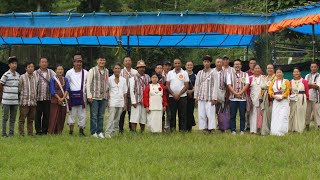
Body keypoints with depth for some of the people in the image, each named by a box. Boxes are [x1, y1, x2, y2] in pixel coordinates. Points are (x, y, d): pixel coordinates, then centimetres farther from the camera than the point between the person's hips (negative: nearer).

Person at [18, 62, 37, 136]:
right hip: (24, 102, -4)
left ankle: (30, 133, 16)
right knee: (22, 119, -2)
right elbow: (19, 89, 0)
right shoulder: (22, 77, -3)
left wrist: (36, 99, 13)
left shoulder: (35, 77, 10)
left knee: (31, 119, 10)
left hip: (33, 102, 5)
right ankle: (21, 133, 1)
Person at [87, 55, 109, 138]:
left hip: (103, 97, 4)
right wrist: (89, 96, -9)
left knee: (101, 115, 6)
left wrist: (107, 94, 11)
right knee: (94, 115, -3)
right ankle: (93, 132, 2)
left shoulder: (106, 71, 13)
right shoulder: (92, 71, -1)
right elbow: (88, 84, -4)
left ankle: (100, 131, 12)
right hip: (94, 97, -4)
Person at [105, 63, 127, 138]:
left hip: (121, 102, 4)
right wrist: (107, 101, -4)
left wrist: (125, 103, 10)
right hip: (112, 102, -3)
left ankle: (115, 132, 13)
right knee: (111, 118, -12)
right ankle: (108, 133, -14)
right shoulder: (110, 79, 1)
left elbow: (125, 92, 12)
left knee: (117, 119, 6)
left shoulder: (123, 80, 9)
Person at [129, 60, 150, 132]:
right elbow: (131, 90, -3)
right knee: (135, 118, -7)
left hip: (145, 101, 4)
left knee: (143, 118, 6)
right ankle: (134, 132, -7)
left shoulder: (147, 77, 12)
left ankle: (142, 132, 13)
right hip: (137, 101, -4)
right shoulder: (133, 78, 0)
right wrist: (133, 102, -10)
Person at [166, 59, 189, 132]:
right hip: (172, 97, 2)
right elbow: (167, 85, 6)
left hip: (182, 96, -1)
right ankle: (172, 130, 6)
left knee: (182, 115, -2)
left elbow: (186, 86, 0)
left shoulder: (184, 73, 4)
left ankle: (182, 130, 0)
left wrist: (179, 94, -10)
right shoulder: (170, 73, 9)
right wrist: (173, 94, -7)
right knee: (172, 114, 2)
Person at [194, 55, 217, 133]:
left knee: (210, 114, -7)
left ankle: (211, 129, -3)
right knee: (201, 114, 3)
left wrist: (214, 98, -10)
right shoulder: (199, 73, 12)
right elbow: (197, 85, 14)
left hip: (209, 98, -4)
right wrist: (196, 96, 8)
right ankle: (203, 128, 9)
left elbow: (215, 86, -4)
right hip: (201, 97, 4)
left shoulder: (213, 73, 0)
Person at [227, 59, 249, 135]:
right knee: (232, 115, 0)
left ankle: (242, 130, 5)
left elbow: (247, 85, -2)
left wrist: (240, 93, -13)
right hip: (233, 98, 0)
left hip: (243, 98, 0)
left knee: (242, 115, 0)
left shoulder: (245, 74, 9)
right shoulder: (230, 75, 10)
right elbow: (229, 85, -1)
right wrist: (235, 93, -13)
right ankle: (233, 130, 4)